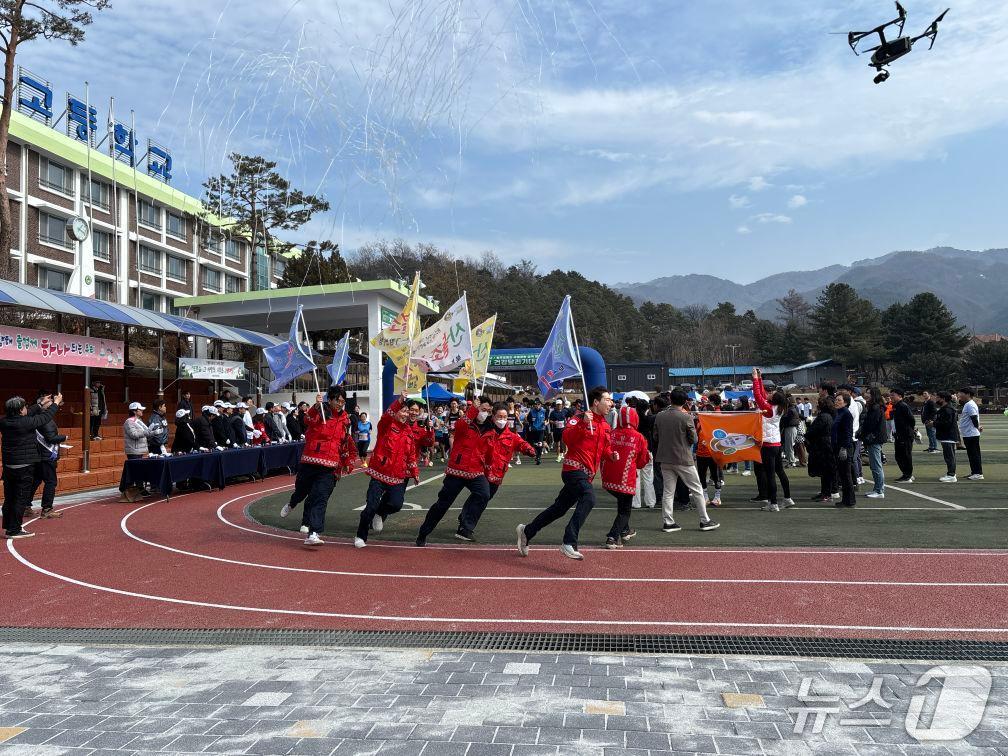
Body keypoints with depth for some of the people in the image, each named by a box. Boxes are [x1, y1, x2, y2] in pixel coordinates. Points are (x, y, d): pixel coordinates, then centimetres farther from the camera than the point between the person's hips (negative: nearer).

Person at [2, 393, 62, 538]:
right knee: (21, 498, 0)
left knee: (9, 497, 15)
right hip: (24, 466, -7)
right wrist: (56, 403, 10)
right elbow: (45, 417, -5)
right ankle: (14, 530, 3)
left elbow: (31, 415, 15)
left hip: (8, 465, 7)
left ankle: (8, 525, 25)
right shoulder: (26, 422, -19)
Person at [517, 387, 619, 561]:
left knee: (559, 508, 15)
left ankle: (527, 531, 32)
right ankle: (569, 543, -33)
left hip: (587, 475, 9)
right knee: (589, 497, -32)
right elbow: (567, 438, -24)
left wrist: (610, 454, 5)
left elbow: (604, 447, 26)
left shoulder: (606, 427, 16)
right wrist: (583, 424, -35)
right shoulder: (580, 418, -10)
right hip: (574, 469, -9)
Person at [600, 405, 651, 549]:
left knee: (623, 503, 29)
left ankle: (624, 531, 39)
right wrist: (648, 456, 23)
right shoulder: (639, 438, -6)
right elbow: (641, 463, 3)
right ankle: (612, 538, -5)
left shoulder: (611, 435, 2)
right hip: (626, 480, -4)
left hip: (608, 479, 4)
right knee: (624, 511, 10)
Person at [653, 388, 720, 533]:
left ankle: (668, 522, 9)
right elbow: (694, 440, -8)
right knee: (697, 490, 7)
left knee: (668, 491, 9)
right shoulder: (686, 417, -13)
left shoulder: (660, 416, 1)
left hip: (665, 459, 5)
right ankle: (705, 521, 12)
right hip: (683, 459, -4)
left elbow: (656, 437, 7)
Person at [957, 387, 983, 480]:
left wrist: (977, 427, -8)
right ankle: (974, 472, 22)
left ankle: (978, 474, -3)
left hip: (971, 434, -11)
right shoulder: (967, 404, 15)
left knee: (974, 454, -6)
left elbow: (974, 418, -20)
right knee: (972, 454, 15)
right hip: (968, 434, 11)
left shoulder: (969, 405, -17)